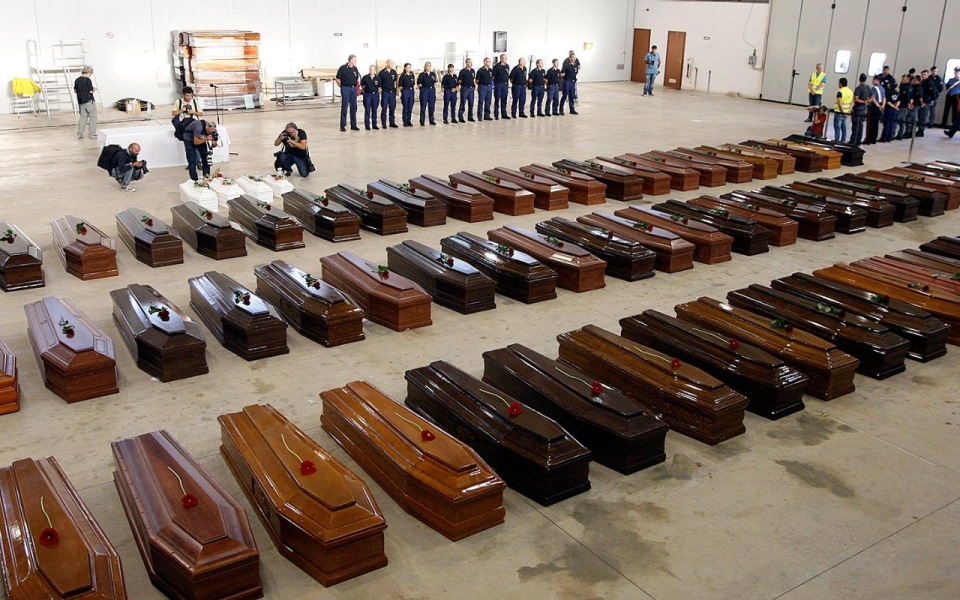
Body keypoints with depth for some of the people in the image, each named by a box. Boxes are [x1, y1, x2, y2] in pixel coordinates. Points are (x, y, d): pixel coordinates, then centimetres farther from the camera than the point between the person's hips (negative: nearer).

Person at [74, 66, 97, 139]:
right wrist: (94, 89, 4)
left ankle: (79, 134, 7)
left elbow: (75, 91, 12)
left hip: (81, 101, 7)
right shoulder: (88, 80, -14)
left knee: (83, 116, 13)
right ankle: (92, 133, 6)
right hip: (89, 101, -7)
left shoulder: (77, 80, 7)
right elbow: (91, 91, -16)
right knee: (93, 117, 5)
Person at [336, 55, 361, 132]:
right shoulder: (343, 68, -7)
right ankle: (342, 125, 4)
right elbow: (338, 79, -3)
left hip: (354, 89, 5)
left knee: (353, 108, 8)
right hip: (345, 89, -5)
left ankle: (353, 125, 15)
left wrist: (357, 86, 8)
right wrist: (341, 87, -1)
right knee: (344, 107, -2)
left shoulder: (355, 69, 8)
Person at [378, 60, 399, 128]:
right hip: (385, 92, -4)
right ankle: (383, 123, 4)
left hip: (392, 92, 4)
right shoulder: (382, 72, -7)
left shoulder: (394, 72, 6)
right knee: (384, 108, 0)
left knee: (392, 108, 8)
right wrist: (380, 88, -6)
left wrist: (395, 88, 14)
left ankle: (392, 122, 16)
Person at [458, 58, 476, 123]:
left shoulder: (473, 71, 10)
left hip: (471, 89, 5)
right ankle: (460, 117, 5)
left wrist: (475, 85, 11)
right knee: (463, 103, -1)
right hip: (464, 88, -5)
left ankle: (470, 117, 17)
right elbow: (459, 80, -6)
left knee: (471, 103, 8)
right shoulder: (463, 71, -8)